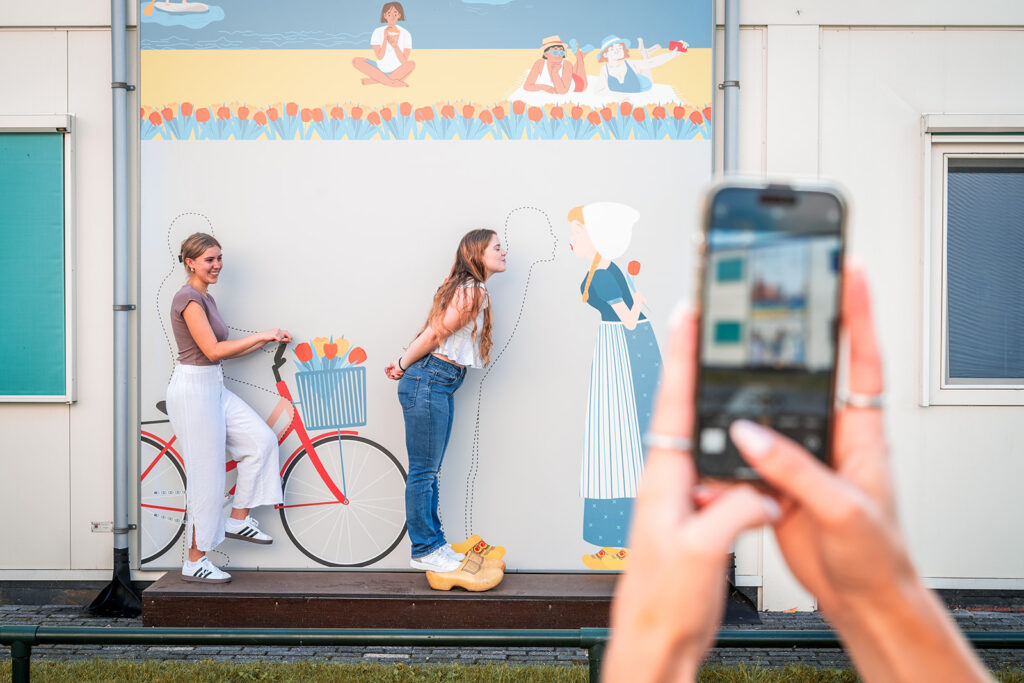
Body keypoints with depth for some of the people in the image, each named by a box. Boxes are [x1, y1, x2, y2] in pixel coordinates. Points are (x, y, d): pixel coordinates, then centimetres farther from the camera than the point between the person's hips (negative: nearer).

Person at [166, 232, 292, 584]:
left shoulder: (205, 298, 14)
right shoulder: (188, 298, -15)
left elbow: (222, 350, 15)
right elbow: (213, 350, -20)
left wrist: (266, 340, 9)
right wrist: (261, 335, -14)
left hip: (214, 387, 9)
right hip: (193, 388, -9)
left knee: (261, 440, 6)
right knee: (206, 475, -3)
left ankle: (238, 519, 18)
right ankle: (195, 562, 10)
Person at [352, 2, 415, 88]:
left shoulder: (406, 34, -6)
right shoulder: (378, 32, -4)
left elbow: (404, 62, -13)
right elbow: (379, 57, -13)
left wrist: (395, 45, -26)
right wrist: (385, 39, -23)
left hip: (398, 72, -2)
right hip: (380, 70, 2)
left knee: (411, 64, -33)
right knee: (356, 61, -21)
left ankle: (374, 80, -26)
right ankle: (392, 82, -26)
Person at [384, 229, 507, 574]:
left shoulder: (472, 290, 17)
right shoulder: (472, 292, -14)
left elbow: (432, 334, 14)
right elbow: (433, 334, -12)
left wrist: (404, 365, 10)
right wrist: (404, 366, 0)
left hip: (442, 384, 10)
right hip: (428, 381, -10)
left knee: (429, 471, 14)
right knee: (423, 471, 0)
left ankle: (434, 544, 22)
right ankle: (424, 551, 9)